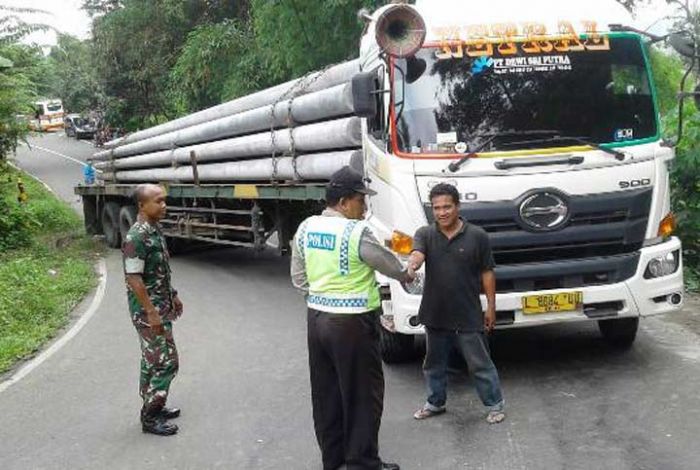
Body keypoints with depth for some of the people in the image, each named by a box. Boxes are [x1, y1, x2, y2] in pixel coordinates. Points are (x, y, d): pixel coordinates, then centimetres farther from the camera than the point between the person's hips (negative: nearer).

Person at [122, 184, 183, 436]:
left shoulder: (156, 230, 7)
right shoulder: (137, 237, -22)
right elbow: (133, 278, -24)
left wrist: (172, 296, 22)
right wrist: (151, 313, -23)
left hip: (161, 307, 9)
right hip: (148, 310, -9)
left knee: (152, 359, 17)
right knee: (166, 361, -6)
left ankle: (153, 407, 28)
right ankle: (150, 418, 3)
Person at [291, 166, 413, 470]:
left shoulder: (305, 228, 3)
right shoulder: (356, 232, -17)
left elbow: (299, 279, 9)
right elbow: (389, 265, -2)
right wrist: (405, 275, 18)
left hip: (317, 317, 7)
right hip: (352, 322, -7)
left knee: (325, 392, 15)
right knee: (363, 394, 5)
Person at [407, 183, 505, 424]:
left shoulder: (477, 236, -6)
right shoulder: (425, 234, -1)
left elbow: (487, 273, 0)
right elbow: (417, 254, -22)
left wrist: (491, 307, -1)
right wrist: (411, 265, -47)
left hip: (469, 316, -3)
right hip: (435, 314, 3)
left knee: (480, 363, 4)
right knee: (434, 363, 18)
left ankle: (495, 404, 19)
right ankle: (435, 402, 35)